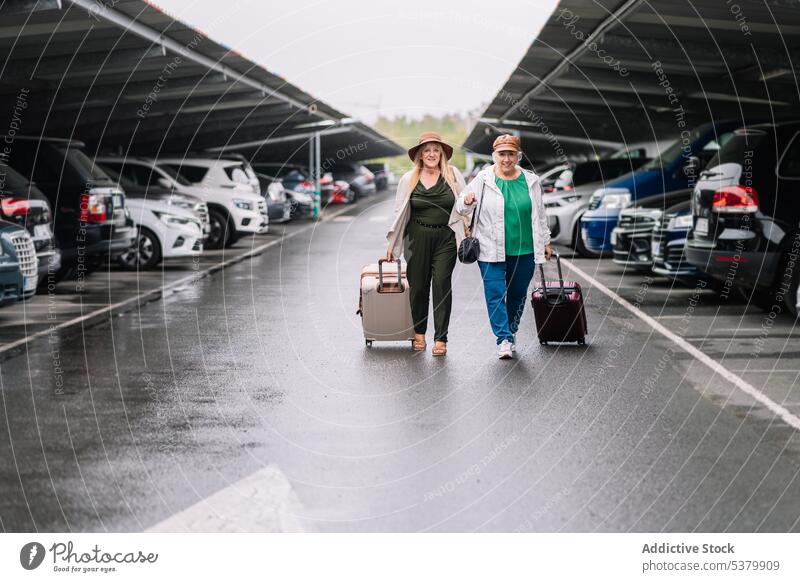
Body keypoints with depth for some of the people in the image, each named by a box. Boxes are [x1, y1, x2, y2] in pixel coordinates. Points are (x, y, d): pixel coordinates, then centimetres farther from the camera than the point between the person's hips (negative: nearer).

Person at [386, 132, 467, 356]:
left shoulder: (453, 175, 4)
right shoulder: (408, 179, 6)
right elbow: (399, 212, 10)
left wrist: (466, 237, -4)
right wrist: (392, 244, 9)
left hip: (446, 237, -1)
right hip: (417, 237, 1)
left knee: (442, 285, -4)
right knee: (418, 285, 4)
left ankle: (441, 338, 1)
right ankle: (419, 333, 21)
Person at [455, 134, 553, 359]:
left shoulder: (530, 181, 8)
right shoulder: (483, 180, -1)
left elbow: (540, 214, 16)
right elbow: (461, 207, -2)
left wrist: (545, 241, 19)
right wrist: (466, 202, -25)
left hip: (524, 249, 3)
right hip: (492, 250, -3)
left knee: (518, 294, 10)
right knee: (495, 294, -10)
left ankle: (511, 333, 26)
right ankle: (504, 339, -9)